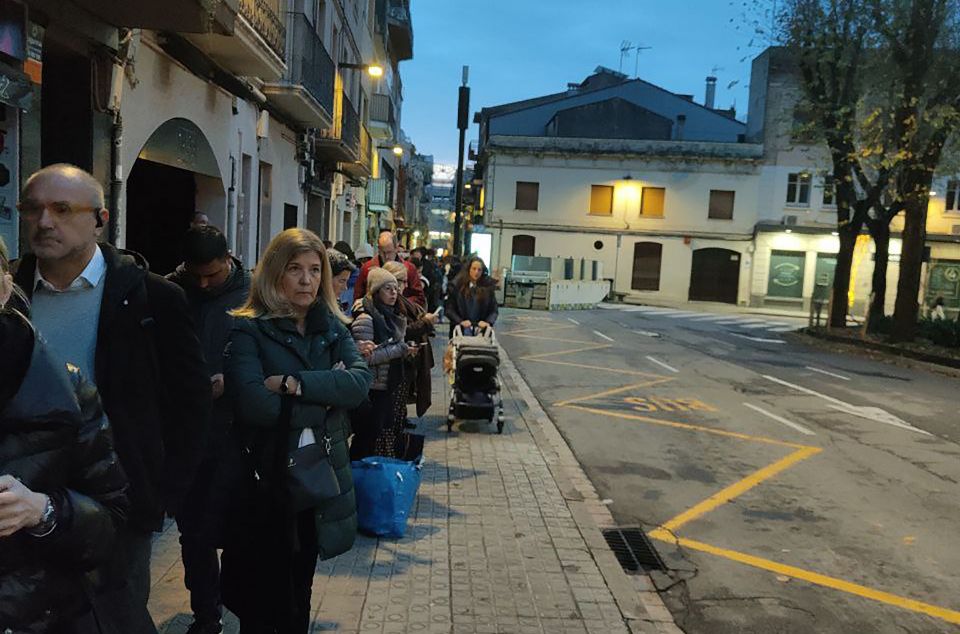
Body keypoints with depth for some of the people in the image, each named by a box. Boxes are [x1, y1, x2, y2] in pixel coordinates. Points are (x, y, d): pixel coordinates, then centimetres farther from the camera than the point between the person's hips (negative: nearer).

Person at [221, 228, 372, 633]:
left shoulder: (333, 328, 6)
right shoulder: (248, 330, -9)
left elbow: (360, 382, -12)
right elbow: (255, 405, -23)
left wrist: (295, 384, -22)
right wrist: (327, 393, -14)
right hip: (265, 478, -4)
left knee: (299, 592, 21)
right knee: (263, 598, 10)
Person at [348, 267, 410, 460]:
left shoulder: (390, 315, 11)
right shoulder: (365, 317, -16)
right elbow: (365, 356, -22)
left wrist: (405, 347, 4)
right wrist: (399, 350, -18)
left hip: (389, 385, 9)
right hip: (373, 388, -9)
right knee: (367, 437, 0)